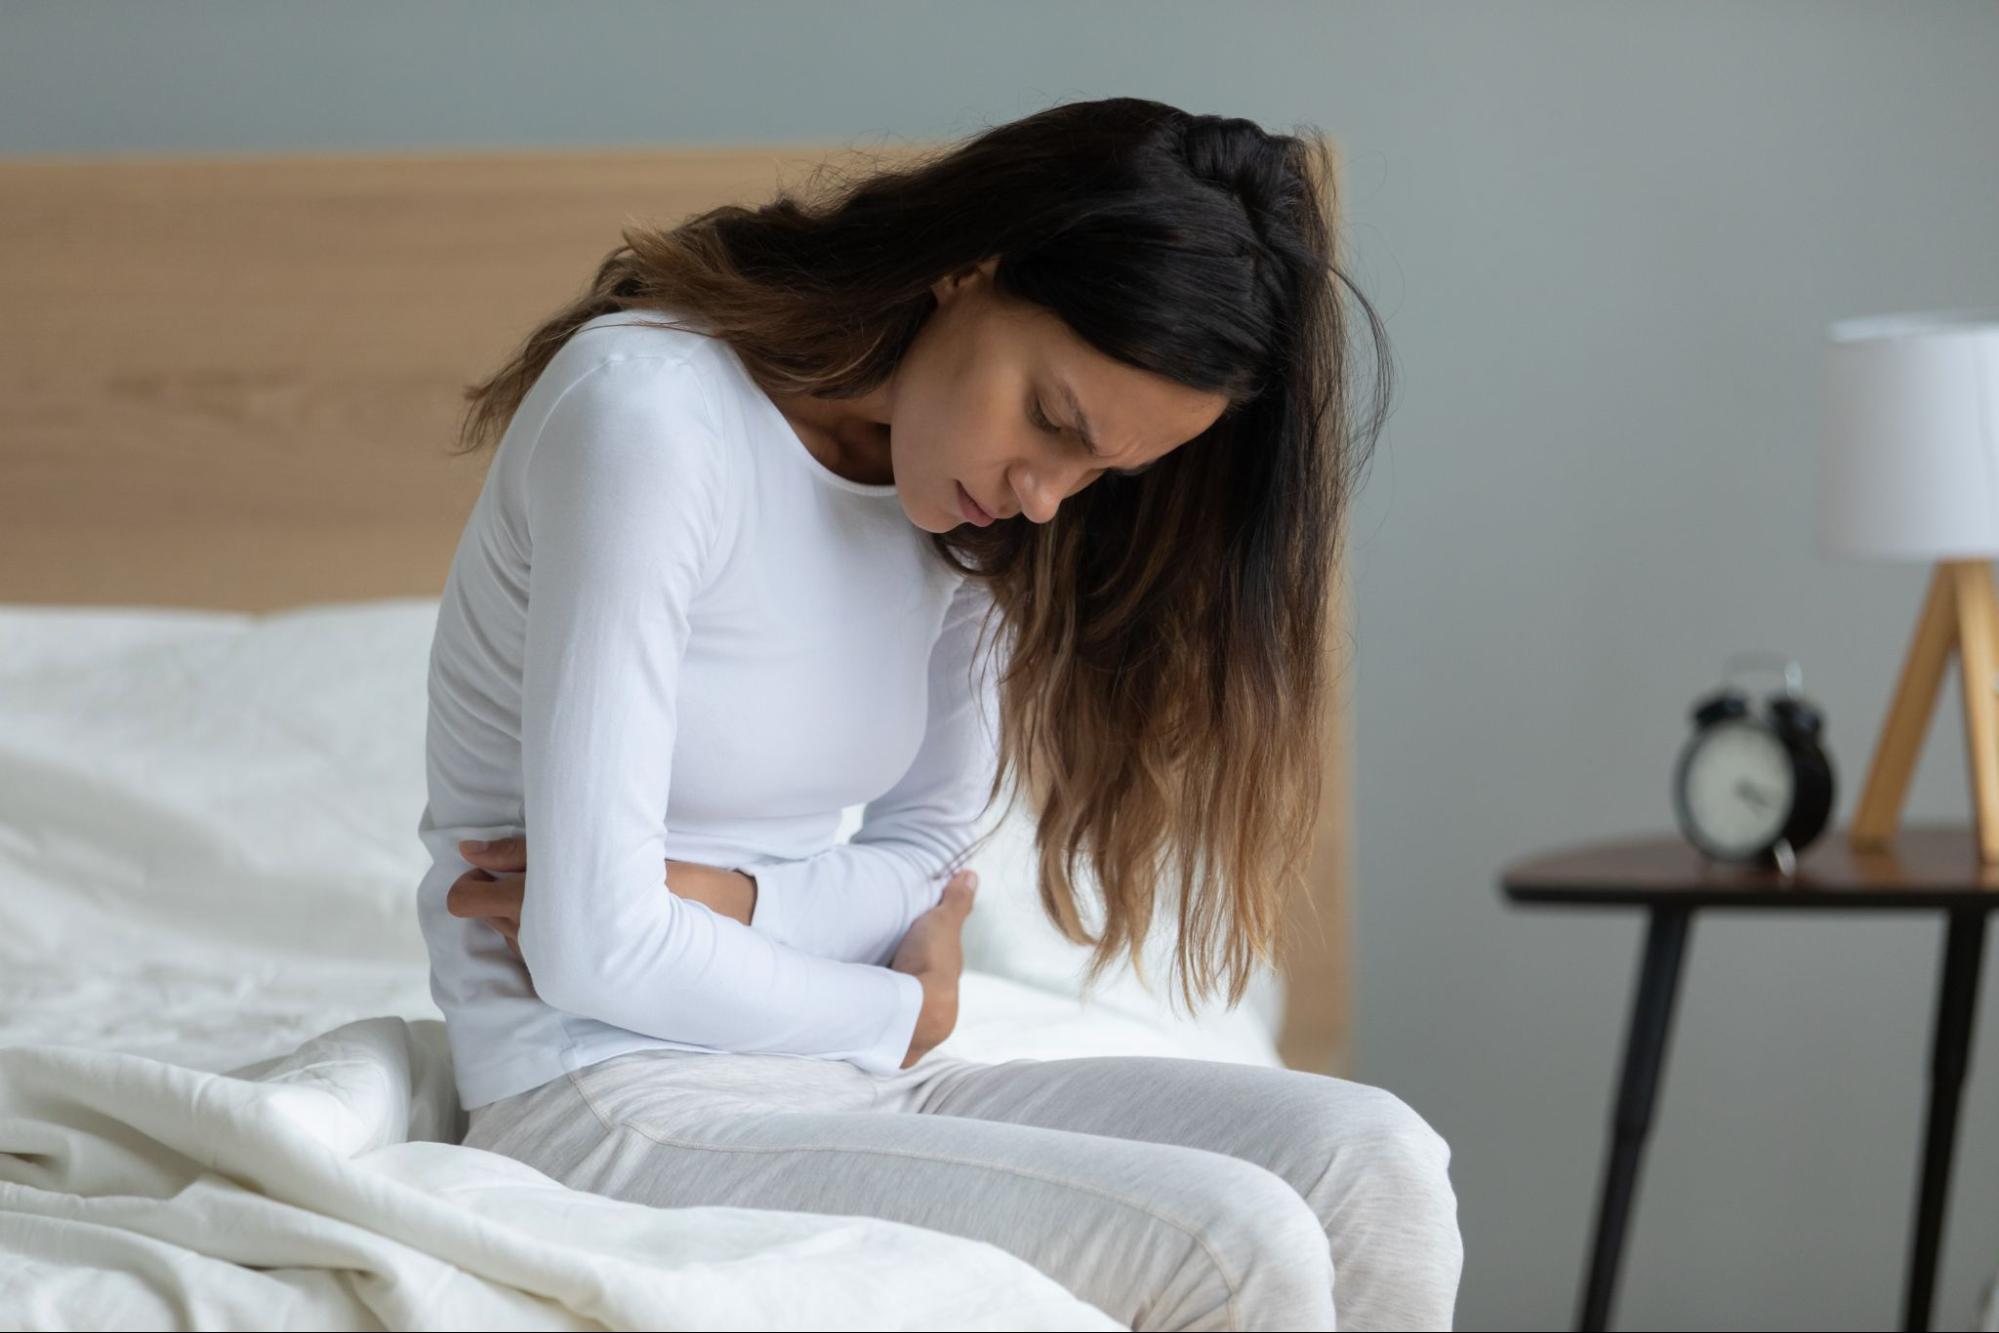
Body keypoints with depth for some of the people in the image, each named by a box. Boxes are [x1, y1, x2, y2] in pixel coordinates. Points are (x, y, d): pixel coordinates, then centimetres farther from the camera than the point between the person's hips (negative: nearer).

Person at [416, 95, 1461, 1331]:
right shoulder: (649, 411, -19)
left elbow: (923, 856, 11)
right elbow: (596, 948, -21)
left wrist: (719, 896, -11)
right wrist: (903, 1014, -5)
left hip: (855, 1082, 8)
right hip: (618, 1107, -8)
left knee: (1373, 1163, -14)